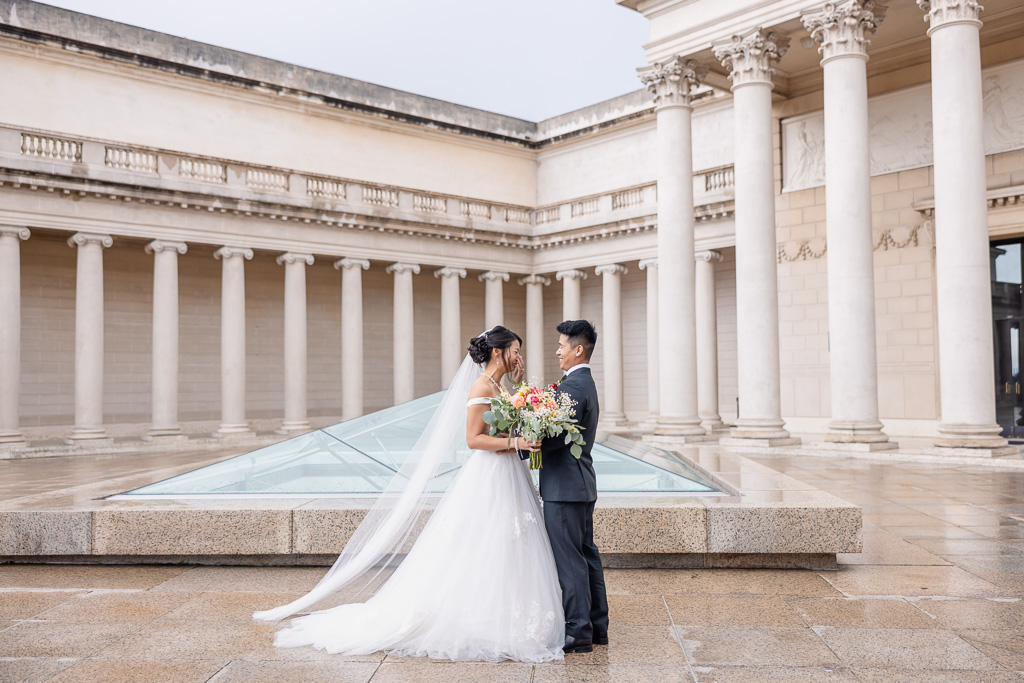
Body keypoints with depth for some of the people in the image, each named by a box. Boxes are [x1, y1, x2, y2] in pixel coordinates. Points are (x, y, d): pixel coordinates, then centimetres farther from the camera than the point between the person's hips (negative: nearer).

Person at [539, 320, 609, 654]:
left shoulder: (572, 386, -17)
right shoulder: (587, 383, 16)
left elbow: (557, 437, -23)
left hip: (565, 486, -11)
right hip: (581, 482, 11)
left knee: (569, 560, -4)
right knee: (587, 554, 15)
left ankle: (578, 632, 3)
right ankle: (597, 626, 23)